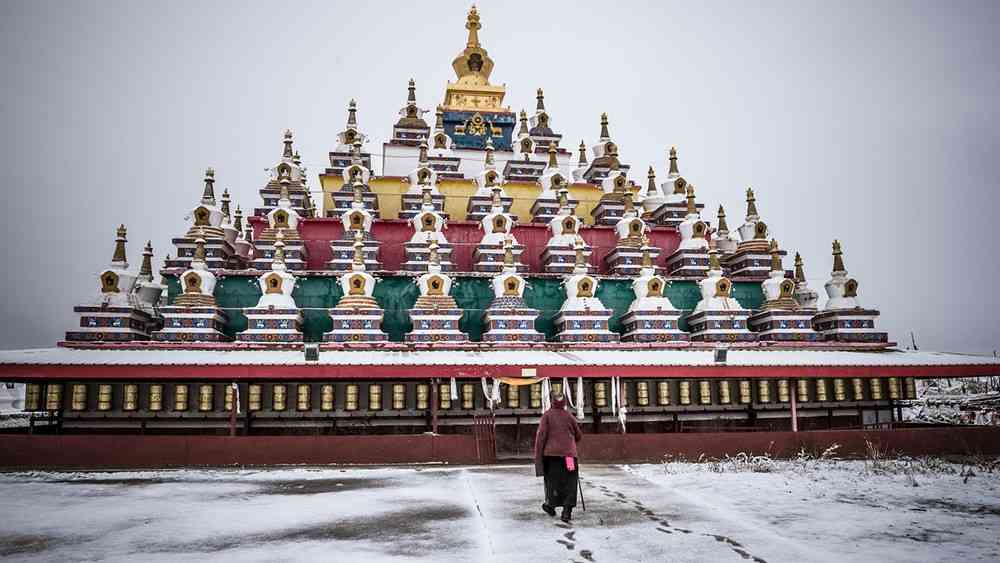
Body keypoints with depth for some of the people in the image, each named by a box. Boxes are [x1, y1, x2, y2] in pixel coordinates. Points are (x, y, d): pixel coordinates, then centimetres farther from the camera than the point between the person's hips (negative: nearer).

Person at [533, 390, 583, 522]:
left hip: (551, 453, 0)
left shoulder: (547, 415, 0)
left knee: (552, 479, 16)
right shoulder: (569, 416, 7)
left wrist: (538, 455, -2)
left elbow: (541, 434, -7)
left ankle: (550, 505, 24)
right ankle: (567, 511, -5)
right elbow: (579, 435, 15)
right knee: (569, 483, 3)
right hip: (569, 453, 1)